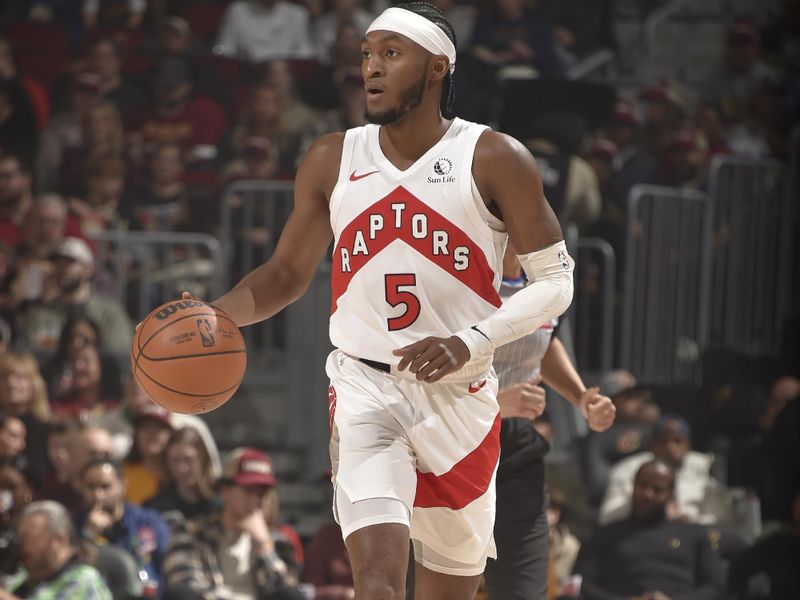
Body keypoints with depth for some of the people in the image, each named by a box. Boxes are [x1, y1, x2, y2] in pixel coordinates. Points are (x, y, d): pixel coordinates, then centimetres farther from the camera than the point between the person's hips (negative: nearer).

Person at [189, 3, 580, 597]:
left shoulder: (494, 161, -4)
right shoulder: (332, 161, 4)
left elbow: (556, 279, -3)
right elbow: (288, 272, 13)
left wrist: (471, 341, -17)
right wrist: (217, 315, -7)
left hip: (460, 398, 0)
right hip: (366, 390, 0)